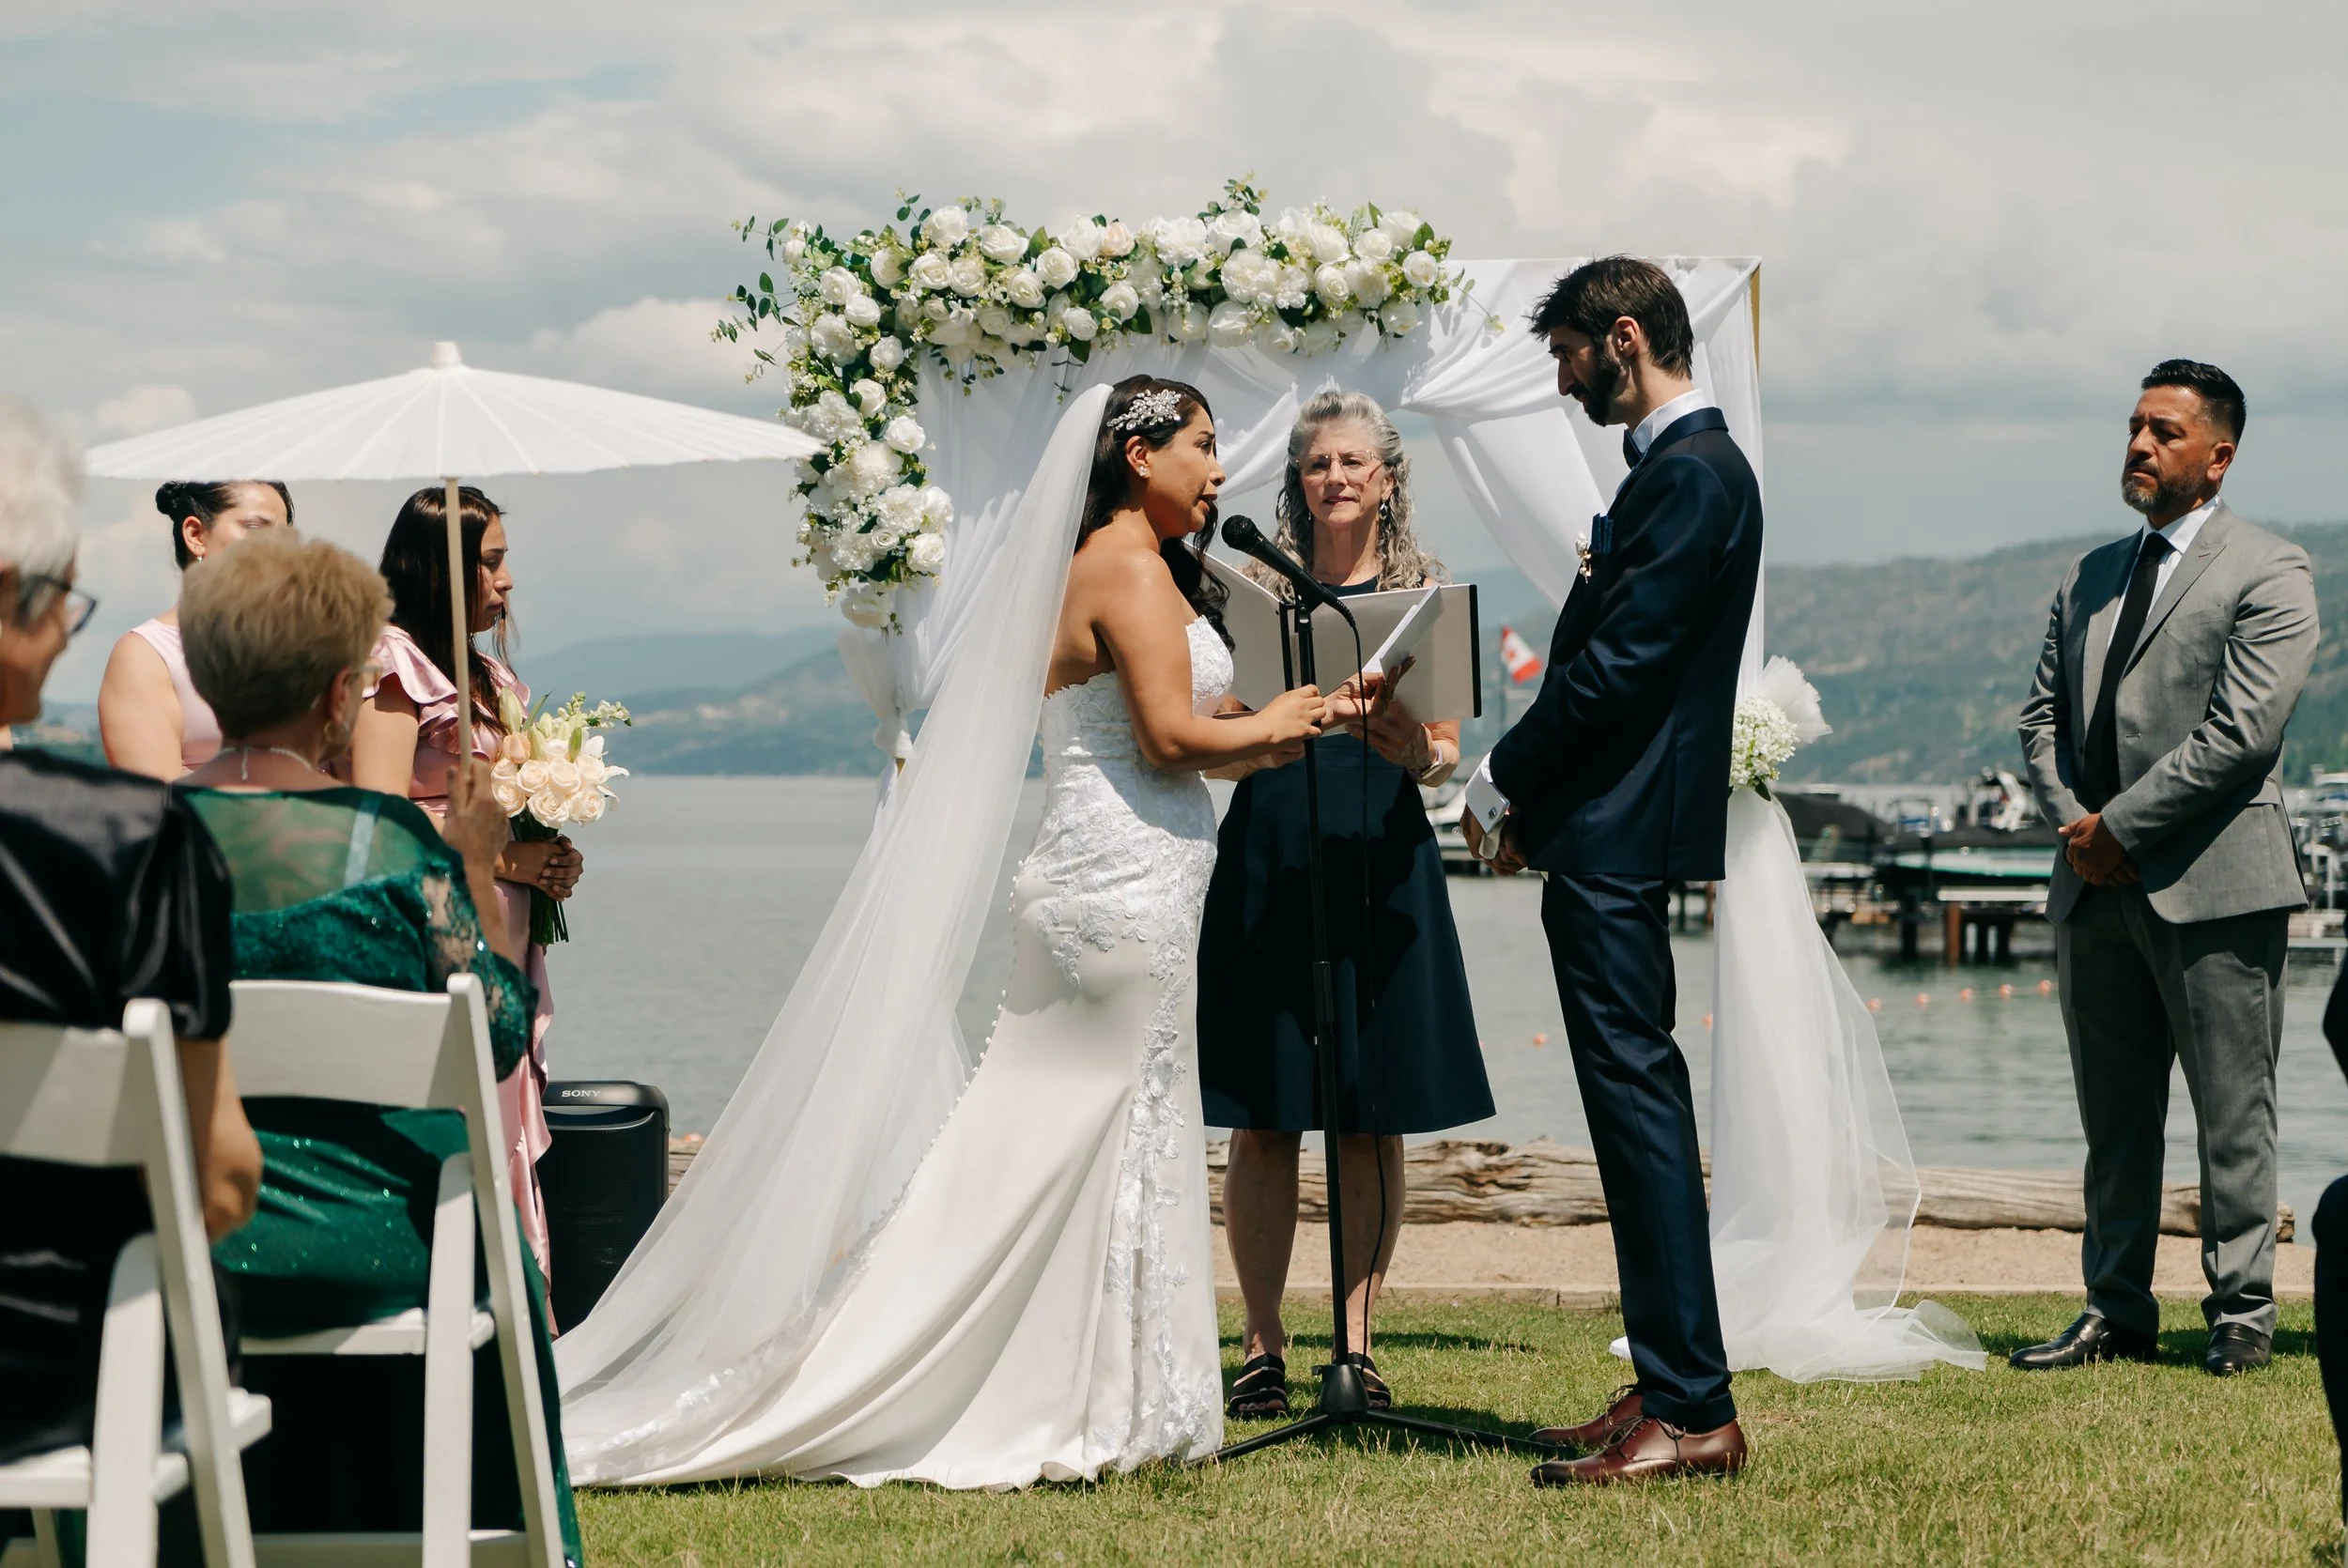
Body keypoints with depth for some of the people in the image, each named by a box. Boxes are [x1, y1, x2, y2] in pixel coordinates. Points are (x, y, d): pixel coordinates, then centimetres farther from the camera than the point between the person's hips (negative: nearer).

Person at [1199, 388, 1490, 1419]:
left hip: (1379, 859, 0)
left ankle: (1356, 1344, 11)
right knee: (1262, 1120, 0)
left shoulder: (1423, 589, 7)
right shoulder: (1260, 584, 7)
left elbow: (1445, 749, 3)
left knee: (1373, 1122, 3)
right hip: (1266, 858, 0)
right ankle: (1262, 1346, 8)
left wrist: (1416, 750, -20)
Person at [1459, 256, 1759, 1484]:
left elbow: (1620, 662, -19)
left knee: (1637, 1101, -10)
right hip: (1612, 836, 11)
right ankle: (1669, 1392, 20)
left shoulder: (1690, 475, -15)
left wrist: (1503, 780, -9)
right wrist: (1533, 794, 13)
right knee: (1637, 1105, 13)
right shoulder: (1684, 465, 17)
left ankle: (1691, 1413, -9)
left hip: (1617, 839, -11)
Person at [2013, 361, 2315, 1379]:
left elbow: (2244, 731, -13)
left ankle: (2242, 1312, 8)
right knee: (2113, 1117, 9)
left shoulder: (2268, 573, -4)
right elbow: (2042, 715, 17)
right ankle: (2117, 1311, 16)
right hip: (2096, 886, 6)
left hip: (2215, 884, -6)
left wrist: (2122, 826, -13)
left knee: (2233, 1115, 0)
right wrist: (2072, 819, -2)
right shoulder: (2091, 576, 18)